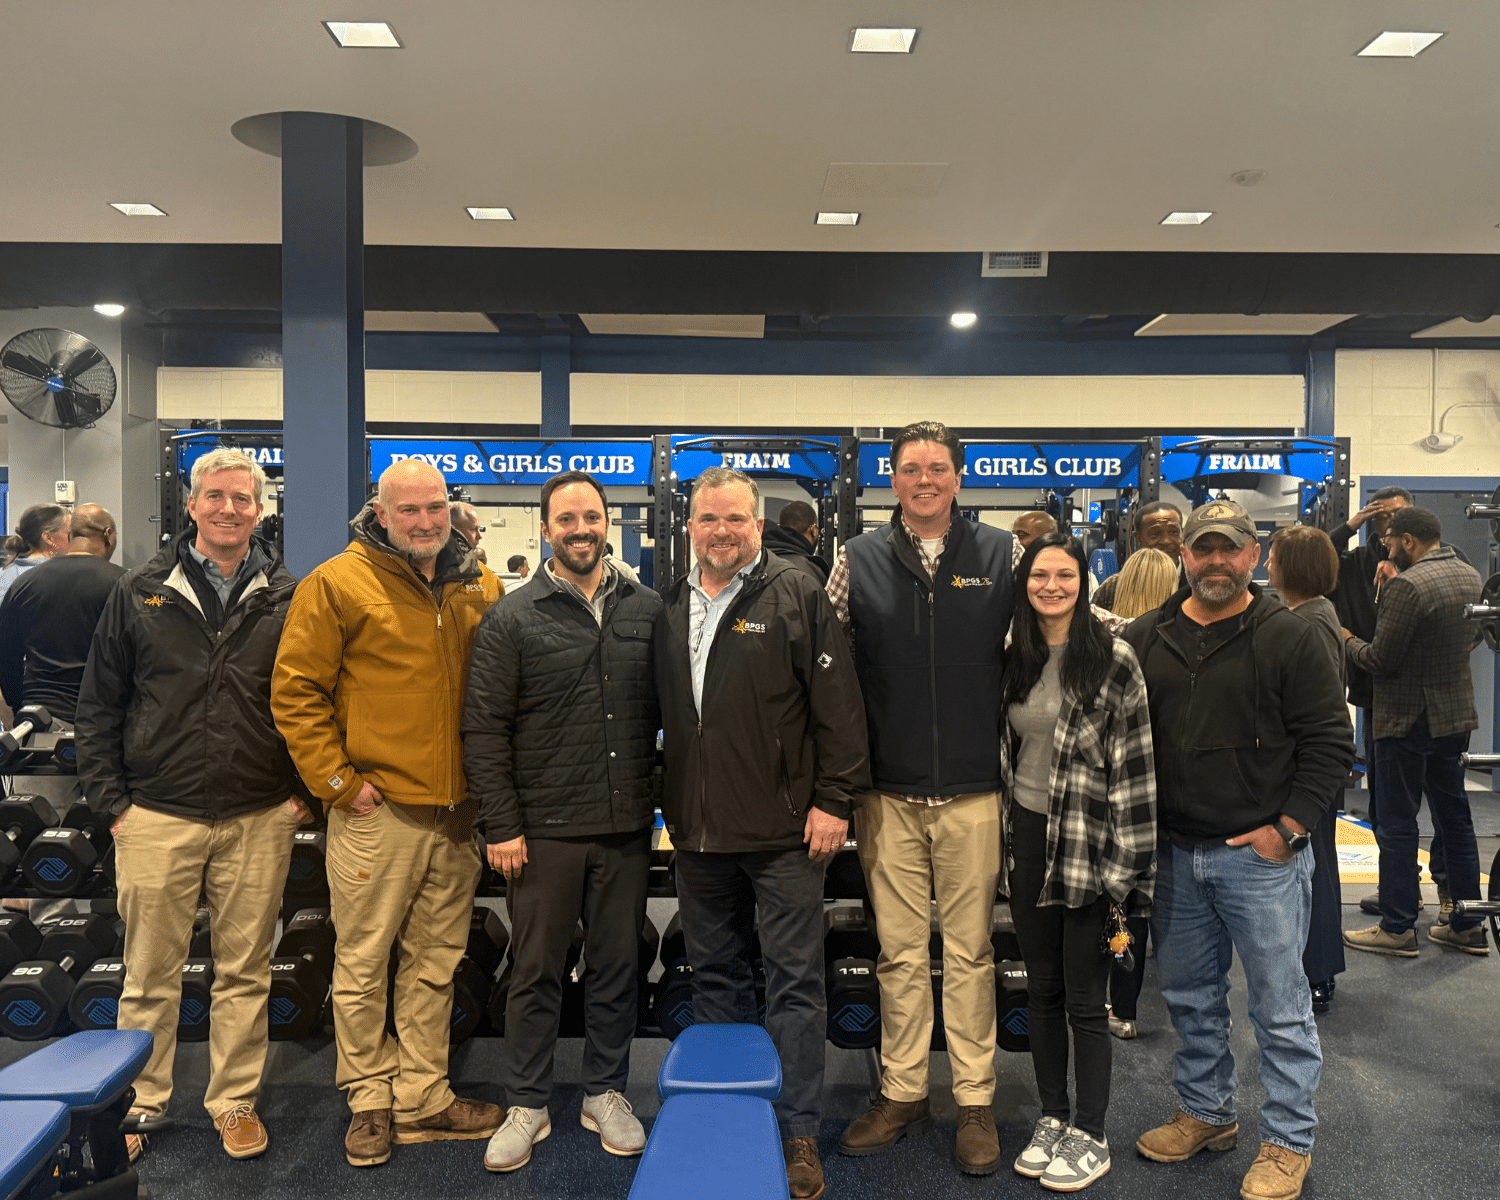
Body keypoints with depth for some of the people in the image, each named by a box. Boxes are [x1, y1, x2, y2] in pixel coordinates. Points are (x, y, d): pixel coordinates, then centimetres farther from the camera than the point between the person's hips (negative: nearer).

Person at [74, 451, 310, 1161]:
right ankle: (141, 1104, 28)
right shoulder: (140, 595, 4)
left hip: (260, 821, 0)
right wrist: (112, 801, 1)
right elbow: (98, 705, 7)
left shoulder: (289, 599, 3)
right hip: (157, 817, 0)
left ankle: (235, 1102, 26)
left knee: (244, 973, 10)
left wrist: (304, 791, 1)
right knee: (150, 974, 9)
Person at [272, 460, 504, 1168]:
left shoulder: (481, 587, 7)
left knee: (435, 963, 14)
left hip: (457, 812, 4)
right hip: (376, 810, -4)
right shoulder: (337, 583, -6)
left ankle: (423, 1099, 27)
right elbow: (294, 691, -6)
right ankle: (371, 1100, 25)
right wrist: (338, 782, -9)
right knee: (363, 962, 7)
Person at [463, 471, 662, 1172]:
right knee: (535, 971, 9)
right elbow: (484, 729, -4)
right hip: (544, 831, -2)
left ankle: (606, 1094, 31)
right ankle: (526, 1106, 25)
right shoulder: (512, 620, -3)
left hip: (626, 826, 3)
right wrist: (500, 825, -8)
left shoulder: (648, 610, 6)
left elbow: (668, 711, 11)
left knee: (617, 967, 14)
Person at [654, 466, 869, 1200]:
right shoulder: (671, 608, 10)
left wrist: (834, 799, -12)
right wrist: (669, 804, 13)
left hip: (783, 832, -5)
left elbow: (838, 705, -8)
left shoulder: (797, 597, -6)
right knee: (713, 974, 17)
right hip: (698, 834, 5)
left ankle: (798, 1131, 17)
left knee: (794, 980, 3)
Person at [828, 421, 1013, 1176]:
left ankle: (976, 1101, 23)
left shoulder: (1000, 555, 1)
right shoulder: (858, 560, 3)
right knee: (898, 951, 11)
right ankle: (902, 1092, 27)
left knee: (970, 950, 9)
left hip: (974, 789, -1)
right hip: (888, 791, 1)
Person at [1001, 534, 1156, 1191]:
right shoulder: (1014, 660, 6)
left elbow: (1135, 768, -11)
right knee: (1041, 990, 15)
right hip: (1027, 840, 5)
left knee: (1084, 1000, 5)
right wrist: (1004, 835, 12)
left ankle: (1089, 1135, 23)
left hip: (1087, 845, -5)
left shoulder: (1113, 659, -10)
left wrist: (1123, 870, -13)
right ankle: (1053, 1115, 32)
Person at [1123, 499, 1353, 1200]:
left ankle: (1288, 1142, 22)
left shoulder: (1287, 638, -5)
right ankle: (1207, 1112, 35)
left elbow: (1329, 742, -4)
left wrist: (1287, 828, -10)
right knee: (1190, 996, 17)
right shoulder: (1145, 639, 6)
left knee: (1279, 1004, 6)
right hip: (1173, 854, 4)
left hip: (1261, 854, -4)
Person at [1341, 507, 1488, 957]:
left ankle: (1397, 928, 8)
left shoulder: (1407, 586, -21)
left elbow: (1380, 660, -19)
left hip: (1407, 719, -8)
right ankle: (1467, 925, 23)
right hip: (1457, 713, 8)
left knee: (1397, 824, 1)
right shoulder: (1470, 577, 6)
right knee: (1455, 818, 15)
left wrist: (1347, 642, -1)